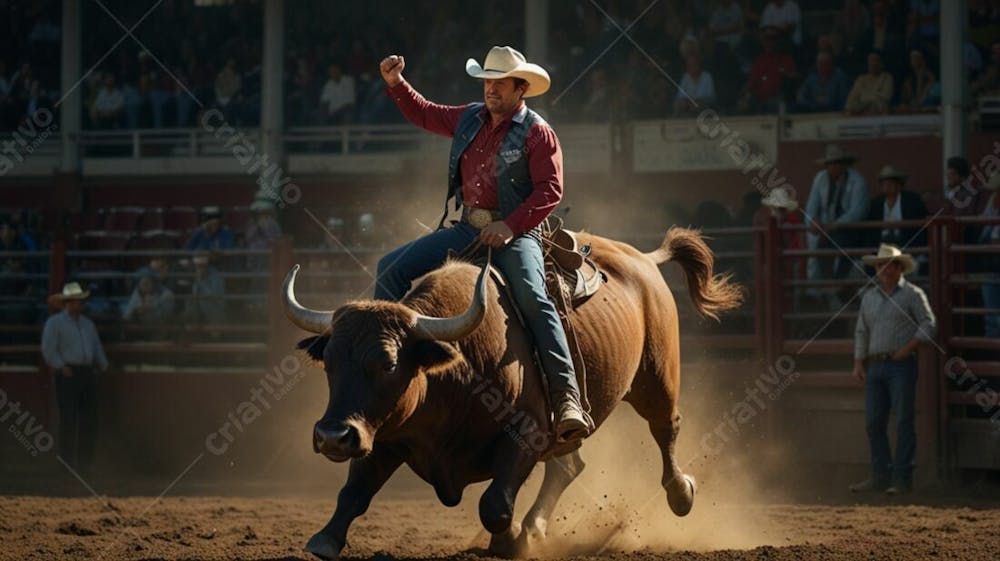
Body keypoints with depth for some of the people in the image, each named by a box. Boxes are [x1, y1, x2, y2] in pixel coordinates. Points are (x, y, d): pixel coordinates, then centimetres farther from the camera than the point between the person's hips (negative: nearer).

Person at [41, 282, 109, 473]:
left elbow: (97, 348, 21)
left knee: (89, 418, 4)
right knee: (69, 418, -8)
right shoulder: (55, 322, -1)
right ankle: (67, 460, -5)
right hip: (68, 374, -6)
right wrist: (62, 368, -12)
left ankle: (85, 460, 10)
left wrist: (102, 366, 8)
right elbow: (48, 349, -9)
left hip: (88, 374, 6)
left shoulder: (88, 323, 19)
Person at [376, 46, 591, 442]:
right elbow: (424, 114, 29)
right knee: (391, 268, 0)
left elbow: (550, 190, -12)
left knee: (533, 298, -31)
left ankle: (566, 399, -35)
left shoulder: (537, 132, -5)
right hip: (467, 229, 7)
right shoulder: (470, 119, 13)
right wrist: (396, 83, 14)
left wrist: (511, 225, -21)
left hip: (514, 231, -7)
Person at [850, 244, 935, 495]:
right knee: (873, 422, 5)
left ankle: (902, 478, -4)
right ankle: (880, 475, 13)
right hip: (875, 366, 6)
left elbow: (929, 325, -6)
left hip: (901, 364, -6)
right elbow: (861, 331, 19)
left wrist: (906, 350, -14)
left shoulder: (912, 294, -1)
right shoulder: (869, 296, 16)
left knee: (903, 421, -6)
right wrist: (858, 363, 10)